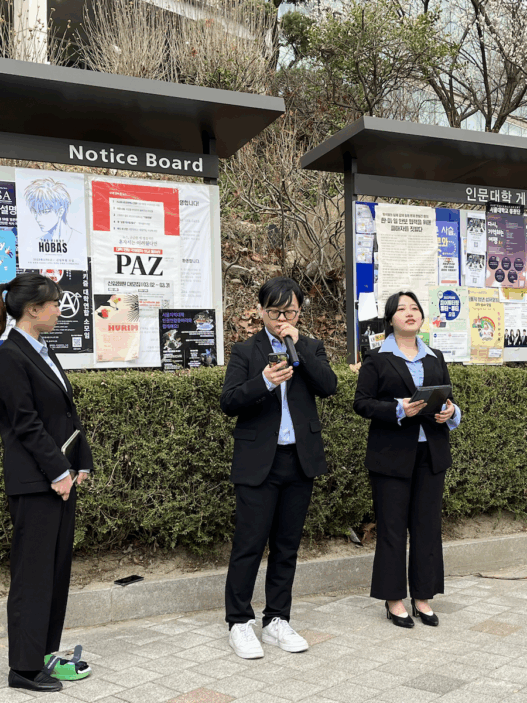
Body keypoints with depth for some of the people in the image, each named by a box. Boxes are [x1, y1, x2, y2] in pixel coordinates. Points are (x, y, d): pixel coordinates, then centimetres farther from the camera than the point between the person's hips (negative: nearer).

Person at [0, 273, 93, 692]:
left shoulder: (43, 353, 15)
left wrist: (80, 464, 8)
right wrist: (58, 472, -14)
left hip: (61, 477, 9)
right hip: (34, 481, -9)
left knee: (58, 568, 12)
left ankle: (46, 653, 23)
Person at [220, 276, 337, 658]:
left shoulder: (312, 348, 9)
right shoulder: (246, 351, 2)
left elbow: (329, 386, -8)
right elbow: (228, 402, -7)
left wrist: (299, 345, -13)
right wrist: (264, 382, -24)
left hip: (301, 459, 3)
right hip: (258, 462, -3)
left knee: (287, 544, 11)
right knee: (249, 543, -1)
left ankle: (277, 620, 23)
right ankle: (240, 622, 13)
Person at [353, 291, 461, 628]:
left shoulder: (435, 358, 14)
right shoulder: (377, 359, 0)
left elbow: (449, 399, 18)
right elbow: (362, 402, -6)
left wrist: (451, 412, -5)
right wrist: (398, 409, -19)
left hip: (431, 452, 4)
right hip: (392, 454, -4)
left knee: (428, 525, 7)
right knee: (392, 527, 1)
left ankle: (423, 597, 18)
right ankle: (394, 598, 12)